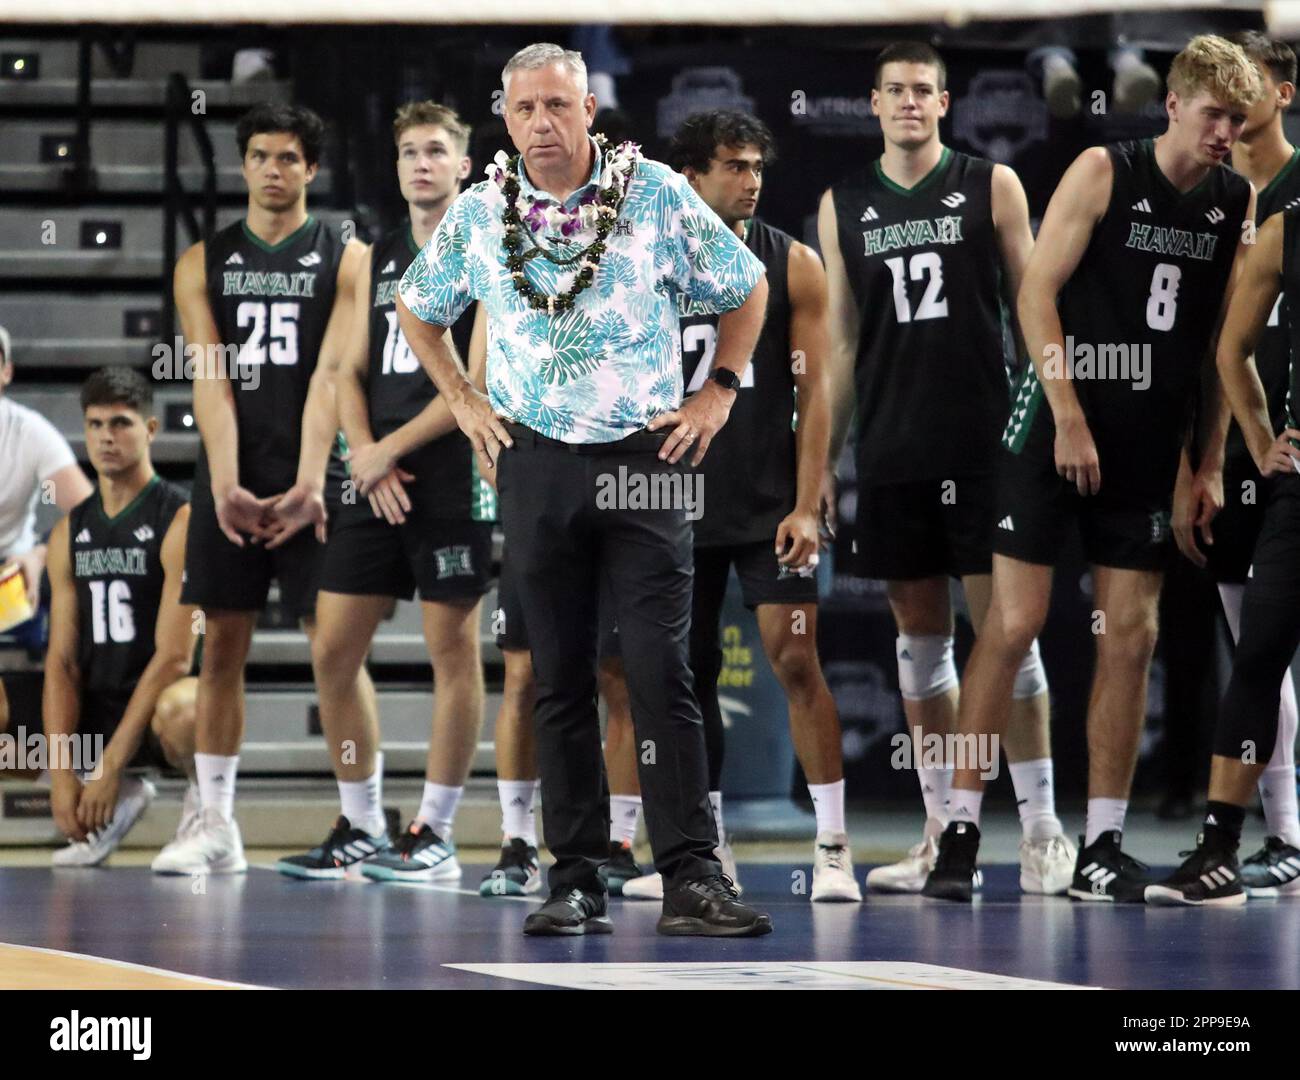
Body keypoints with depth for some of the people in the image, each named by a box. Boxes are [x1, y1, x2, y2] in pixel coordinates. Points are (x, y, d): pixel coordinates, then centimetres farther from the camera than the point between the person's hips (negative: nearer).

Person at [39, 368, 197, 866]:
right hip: (98, 709, 7)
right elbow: (62, 660, 3)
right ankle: (122, 797, 14)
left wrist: (110, 765, -21)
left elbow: (174, 656, -17)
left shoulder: (183, 521, -11)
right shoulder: (70, 532, 8)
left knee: (178, 712, -41)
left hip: (165, 697, -7)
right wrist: (63, 774, -11)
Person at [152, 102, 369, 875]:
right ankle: (215, 825, 9)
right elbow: (210, 379, -2)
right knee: (222, 647, 4)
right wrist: (226, 485, -15)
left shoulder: (346, 260, 2)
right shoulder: (205, 263, 9)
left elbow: (329, 377, -8)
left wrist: (309, 483, -20)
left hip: (313, 480, -2)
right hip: (231, 480, 3)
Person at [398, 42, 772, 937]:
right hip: (536, 460, 2)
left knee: (662, 672, -8)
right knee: (560, 679, 5)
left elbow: (747, 288, 10)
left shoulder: (657, 196, -3)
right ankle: (577, 881, 9)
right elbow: (418, 311, 21)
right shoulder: (477, 215, 3)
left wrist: (719, 393, 4)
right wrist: (465, 404, 12)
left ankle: (691, 878, -9)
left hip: (645, 456, -2)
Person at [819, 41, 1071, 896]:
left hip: (983, 442, -3)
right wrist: (823, 459, 8)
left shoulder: (991, 186, 2)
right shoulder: (844, 207, 10)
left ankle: (1040, 828, -2)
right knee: (920, 633, 6)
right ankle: (943, 832, 12)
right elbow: (843, 343, 13)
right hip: (892, 453, 3)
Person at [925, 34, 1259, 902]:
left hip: (1151, 446, 4)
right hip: (1058, 429, -4)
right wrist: (1069, 419, -15)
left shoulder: (1238, 202, 5)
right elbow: (1037, 292, -10)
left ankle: (1103, 846, 8)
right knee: (1013, 626, -6)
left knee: (1131, 638, 3)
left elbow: (1225, 337, 12)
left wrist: (1212, 460, 8)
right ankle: (961, 829, -1)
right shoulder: (1104, 172, -8)